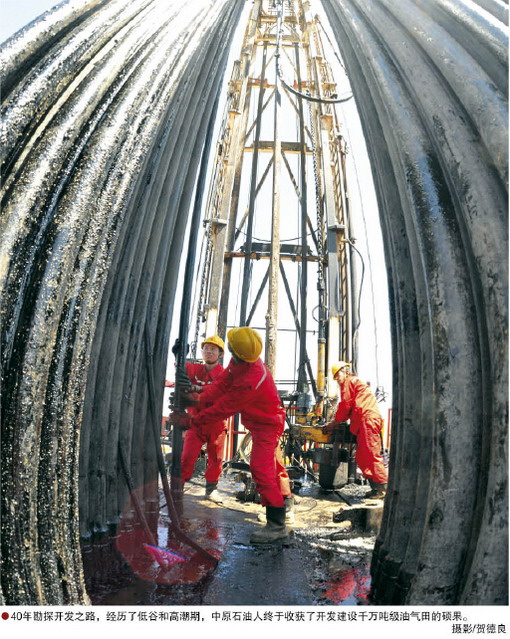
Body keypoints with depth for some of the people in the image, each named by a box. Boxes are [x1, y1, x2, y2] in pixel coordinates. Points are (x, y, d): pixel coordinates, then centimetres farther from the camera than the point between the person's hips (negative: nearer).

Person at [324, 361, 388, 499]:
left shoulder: (349, 382, 2)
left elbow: (345, 406, -3)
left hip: (368, 420, -10)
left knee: (371, 455, -10)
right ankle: (375, 487, 9)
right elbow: (351, 409, 26)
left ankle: (383, 488, -9)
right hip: (364, 423, 10)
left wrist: (334, 423, 7)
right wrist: (335, 423, 18)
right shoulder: (356, 383, 31)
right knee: (361, 458, 9)